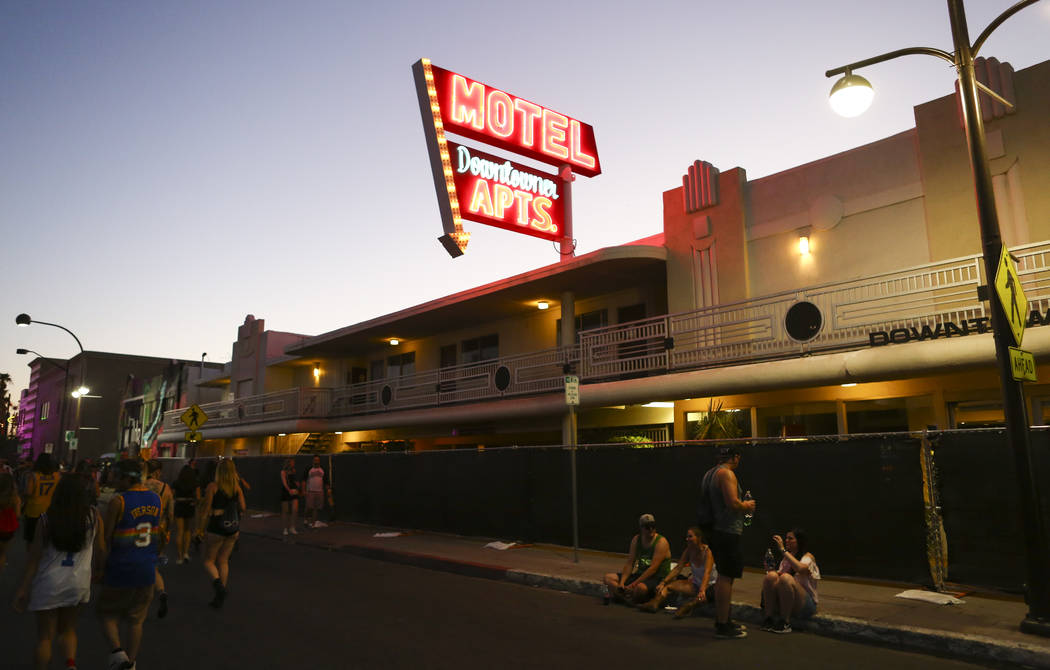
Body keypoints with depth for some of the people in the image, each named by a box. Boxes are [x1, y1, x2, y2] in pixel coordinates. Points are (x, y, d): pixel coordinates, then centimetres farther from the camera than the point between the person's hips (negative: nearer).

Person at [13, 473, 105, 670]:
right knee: (68, 629, 21)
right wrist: (95, 573, 15)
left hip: (48, 584, -1)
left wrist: (23, 588, 0)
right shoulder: (94, 517, -8)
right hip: (79, 583, 1)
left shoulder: (47, 519, -10)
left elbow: (34, 556, -8)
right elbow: (99, 551, -1)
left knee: (44, 636, 14)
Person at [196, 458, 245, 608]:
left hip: (217, 528, -4)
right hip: (233, 527, 4)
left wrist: (199, 528, -2)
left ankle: (218, 583, -15)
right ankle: (220, 597, 17)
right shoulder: (237, 487, 1)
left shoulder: (213, 487, -10)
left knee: (209, 561, 11)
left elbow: (206, 509, -10)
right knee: (223, 561, 16)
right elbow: (242, 508, 2)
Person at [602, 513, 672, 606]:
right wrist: (622, 582, -11)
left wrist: (633, 585, -24)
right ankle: (627, 597, -25)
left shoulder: (661, 542, -14)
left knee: (640, 587, -39)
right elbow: (629, 563, 4)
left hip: (657, 578, -6)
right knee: (608, 578, -4)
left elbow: (653, 569, -21)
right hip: (640, 575, 7)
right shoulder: (636, 539, 5)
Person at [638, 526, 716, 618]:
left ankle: (687, 606, -60)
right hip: (695, 584, 4)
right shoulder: (689, 550, -1)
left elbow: (707, 573, -31)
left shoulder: (707, 551, -18)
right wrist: (663, 582, -17)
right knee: (669, 585, -17)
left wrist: (702, 590, -47)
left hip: (710, 586, -4)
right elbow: (678, 568, -6)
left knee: (702, 597, -39)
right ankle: (654, 604, -39)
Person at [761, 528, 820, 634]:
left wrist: (783, 550, -26)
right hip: (783, 602, 5)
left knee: (786, 577, -32)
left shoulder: (808, 557, -4)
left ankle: (785, 623, -24)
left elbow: (800, 568, -28)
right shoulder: (786, 557, 15)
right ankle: (769, 618, -19)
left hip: (805, 605, -5)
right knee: (771, 575, -22)